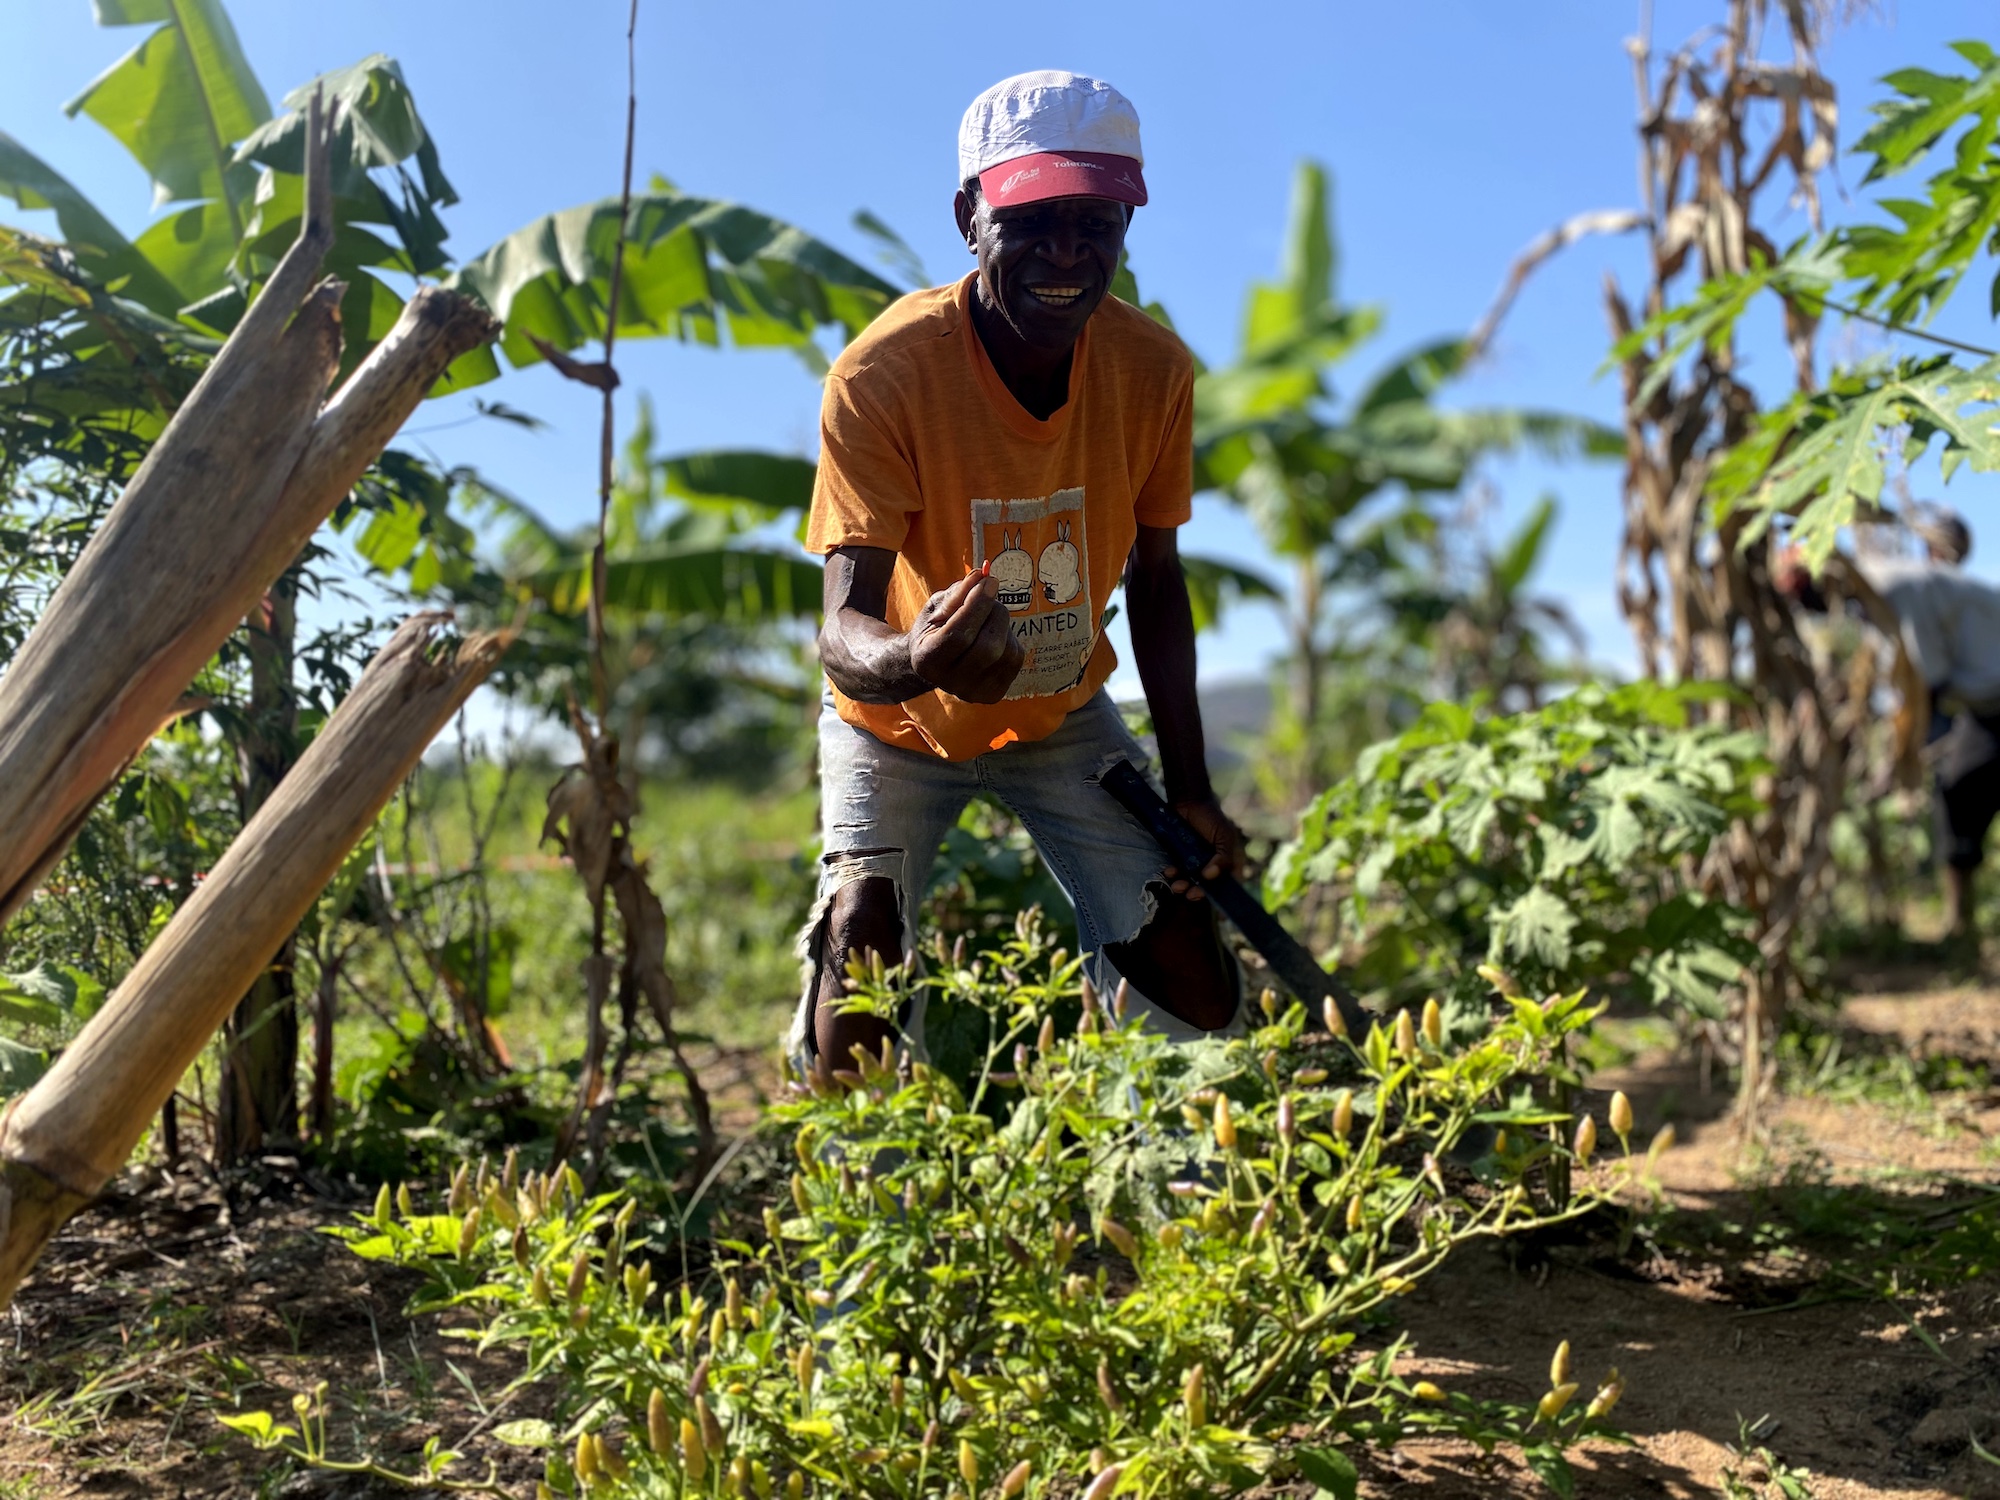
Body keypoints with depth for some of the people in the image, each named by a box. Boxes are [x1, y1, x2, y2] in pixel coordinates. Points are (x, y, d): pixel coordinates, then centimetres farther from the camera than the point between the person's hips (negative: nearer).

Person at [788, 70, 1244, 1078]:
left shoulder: (1154, 371, -16)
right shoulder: (882, 375, -28)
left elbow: (1155, 580, -4)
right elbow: (843, 626, -33)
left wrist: (1189, 790, -5)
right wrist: (911, 662, -58)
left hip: (1062, 719, 3)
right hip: (900, 724, -2)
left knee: (1201, 1002, -6)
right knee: (858, 1013, -20)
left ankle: (1112, 959, 26)